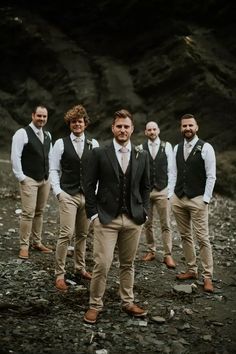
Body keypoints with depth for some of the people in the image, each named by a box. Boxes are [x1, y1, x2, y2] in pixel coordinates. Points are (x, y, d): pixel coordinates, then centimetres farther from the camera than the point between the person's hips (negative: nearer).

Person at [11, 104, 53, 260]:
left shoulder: (47, 135, 12)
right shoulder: (22, 133, -9)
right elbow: (15, 157, -11)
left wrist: (51, 175, 13)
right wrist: (21, 177, -13)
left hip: (45, 180, 6)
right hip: (29, 180, -6)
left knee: (40, 212, 11)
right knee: (28, 213, -8)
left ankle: (37, 242, 22)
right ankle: (24, 245, 3)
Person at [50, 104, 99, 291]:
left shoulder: (93, 143, 5)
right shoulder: (61, 143, -1)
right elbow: (54, 170, 0)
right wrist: (58, 191, -9)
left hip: (88, 195, 3)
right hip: (68, 195, -3)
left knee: (82, 234, 12)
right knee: (67, 234, -8)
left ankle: (80, 268, 28)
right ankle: (59, 274, 4)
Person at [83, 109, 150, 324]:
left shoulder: (142, 156, 8)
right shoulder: (100, 154, -1)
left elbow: (145, 187, 14)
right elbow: (90, 185, 0)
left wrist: (144, 212, 5)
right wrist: (93, 214, -5)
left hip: (133, 219, 3)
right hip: (106, 218, -3)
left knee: (128, 264, 13)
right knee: (102, 264, -6)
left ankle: (128, 302, 28)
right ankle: (95, 305, 11)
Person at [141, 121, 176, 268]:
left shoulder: (167, 146, 2)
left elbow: (171, 169, 2)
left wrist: (170, 189, -3)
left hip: (162, 190, -1)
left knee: (166, 225, -1)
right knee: (148, 224, 10)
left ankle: (168, 255, 5)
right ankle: (151, 251, 24)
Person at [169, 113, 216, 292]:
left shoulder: (206, 148, -7)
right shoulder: (177, 148, 9)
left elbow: (211, 176, -7)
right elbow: (174, 173, 13)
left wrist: (205, 200, -11)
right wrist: (171, 195, 6)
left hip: (197, 199, -5)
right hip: (178, 199, 5)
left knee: (203, 238, -5)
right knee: (185, 236, 12)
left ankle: (208, 276, 4)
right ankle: (191, 270, 24)